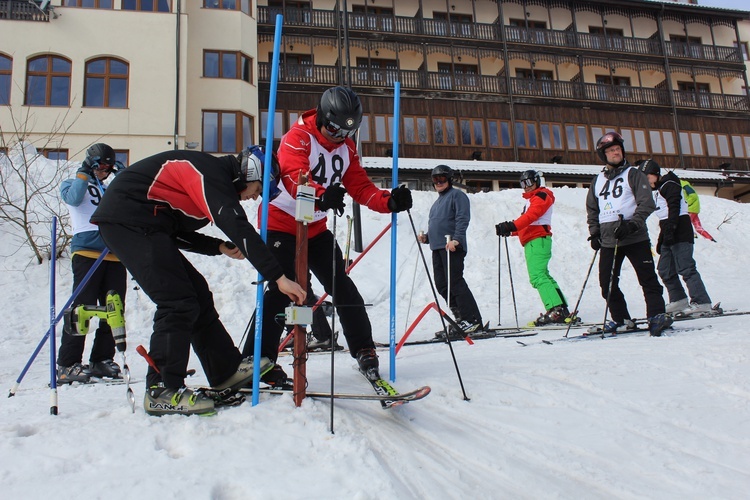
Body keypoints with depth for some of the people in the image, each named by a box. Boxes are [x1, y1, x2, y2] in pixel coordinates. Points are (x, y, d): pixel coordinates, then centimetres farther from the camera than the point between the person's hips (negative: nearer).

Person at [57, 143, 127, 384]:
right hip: (87, 252, -5)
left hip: (115, 254, 5)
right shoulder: (72, 183, 15)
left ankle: (102, 360, 11)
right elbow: (74, 198, -7)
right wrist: (84, 172, -3)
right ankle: (67, 364, -4)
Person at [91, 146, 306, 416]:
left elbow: (178, 231, 19)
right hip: (127, 220, -11)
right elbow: (239, 228, -27)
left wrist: (220, 247, 7)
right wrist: (279, 277, -29)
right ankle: (162, 391, -7)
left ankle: (227, 371, 15)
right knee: (178, 302, -14)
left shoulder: (214, 178, 18)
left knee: (197, 293, 9)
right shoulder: (211, 173, -14)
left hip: (140, 226, 11)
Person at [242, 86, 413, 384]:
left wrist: (389, 201, -22)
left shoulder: (346, 148, 4)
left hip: (316, 228, 7)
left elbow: (361, 188, -2)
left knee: (343, 287, 4)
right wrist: (322, 196, -56)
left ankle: (363, 350, 15)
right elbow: (296, 179, -35)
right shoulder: (298, 138, -17)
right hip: (281, 222, -6)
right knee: (282, 289, -17)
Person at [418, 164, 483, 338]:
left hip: (452, 247, -9)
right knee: (442, 285, 4)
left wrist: (456, 239, -23)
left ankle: (473, 322, -11)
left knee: (455, 282, -14)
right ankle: (462, 319, 10)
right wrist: (427, 237, 13)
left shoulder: (456, 195, 1)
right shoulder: (437, 202, 28)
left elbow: (463, 218, -11)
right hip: (437, 247, 9)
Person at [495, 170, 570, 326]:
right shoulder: (532, 199, 28)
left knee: (537, 276, -18)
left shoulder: (541, 196, -3)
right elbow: (527, 223, 23)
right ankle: (562, 310, 11)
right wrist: (510, 230, 10)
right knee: (543, 275, 10)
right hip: (534, 242, 10)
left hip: (538, 241, -10)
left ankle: (555, 309, -23)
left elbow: (530, 216, -20)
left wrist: (511, 226, -32)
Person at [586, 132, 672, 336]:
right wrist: (594, 232, 10)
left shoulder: (633, 174, 3)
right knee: (607, 282, 4)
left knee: (648, 279, -6)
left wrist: (632, 224, -19)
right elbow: (592, 209, 22)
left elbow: (647, 203, -6)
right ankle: (621, 319, 16)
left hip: (635, 237, -4)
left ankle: (657, 315, 0)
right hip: (608, 241, 4)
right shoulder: (598, 180, 16)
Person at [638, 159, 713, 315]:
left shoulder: (670, 185, -7)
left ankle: (702, 302, -11)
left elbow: (674, 208, -19)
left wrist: (669, 230, -27)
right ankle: (678, 300, 16)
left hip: (680, 232, -10)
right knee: (665, 269, 10)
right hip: (670, 234, 10)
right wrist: (661, 239, 21)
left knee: (685, 267, -12)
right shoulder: (659, 190, 21)